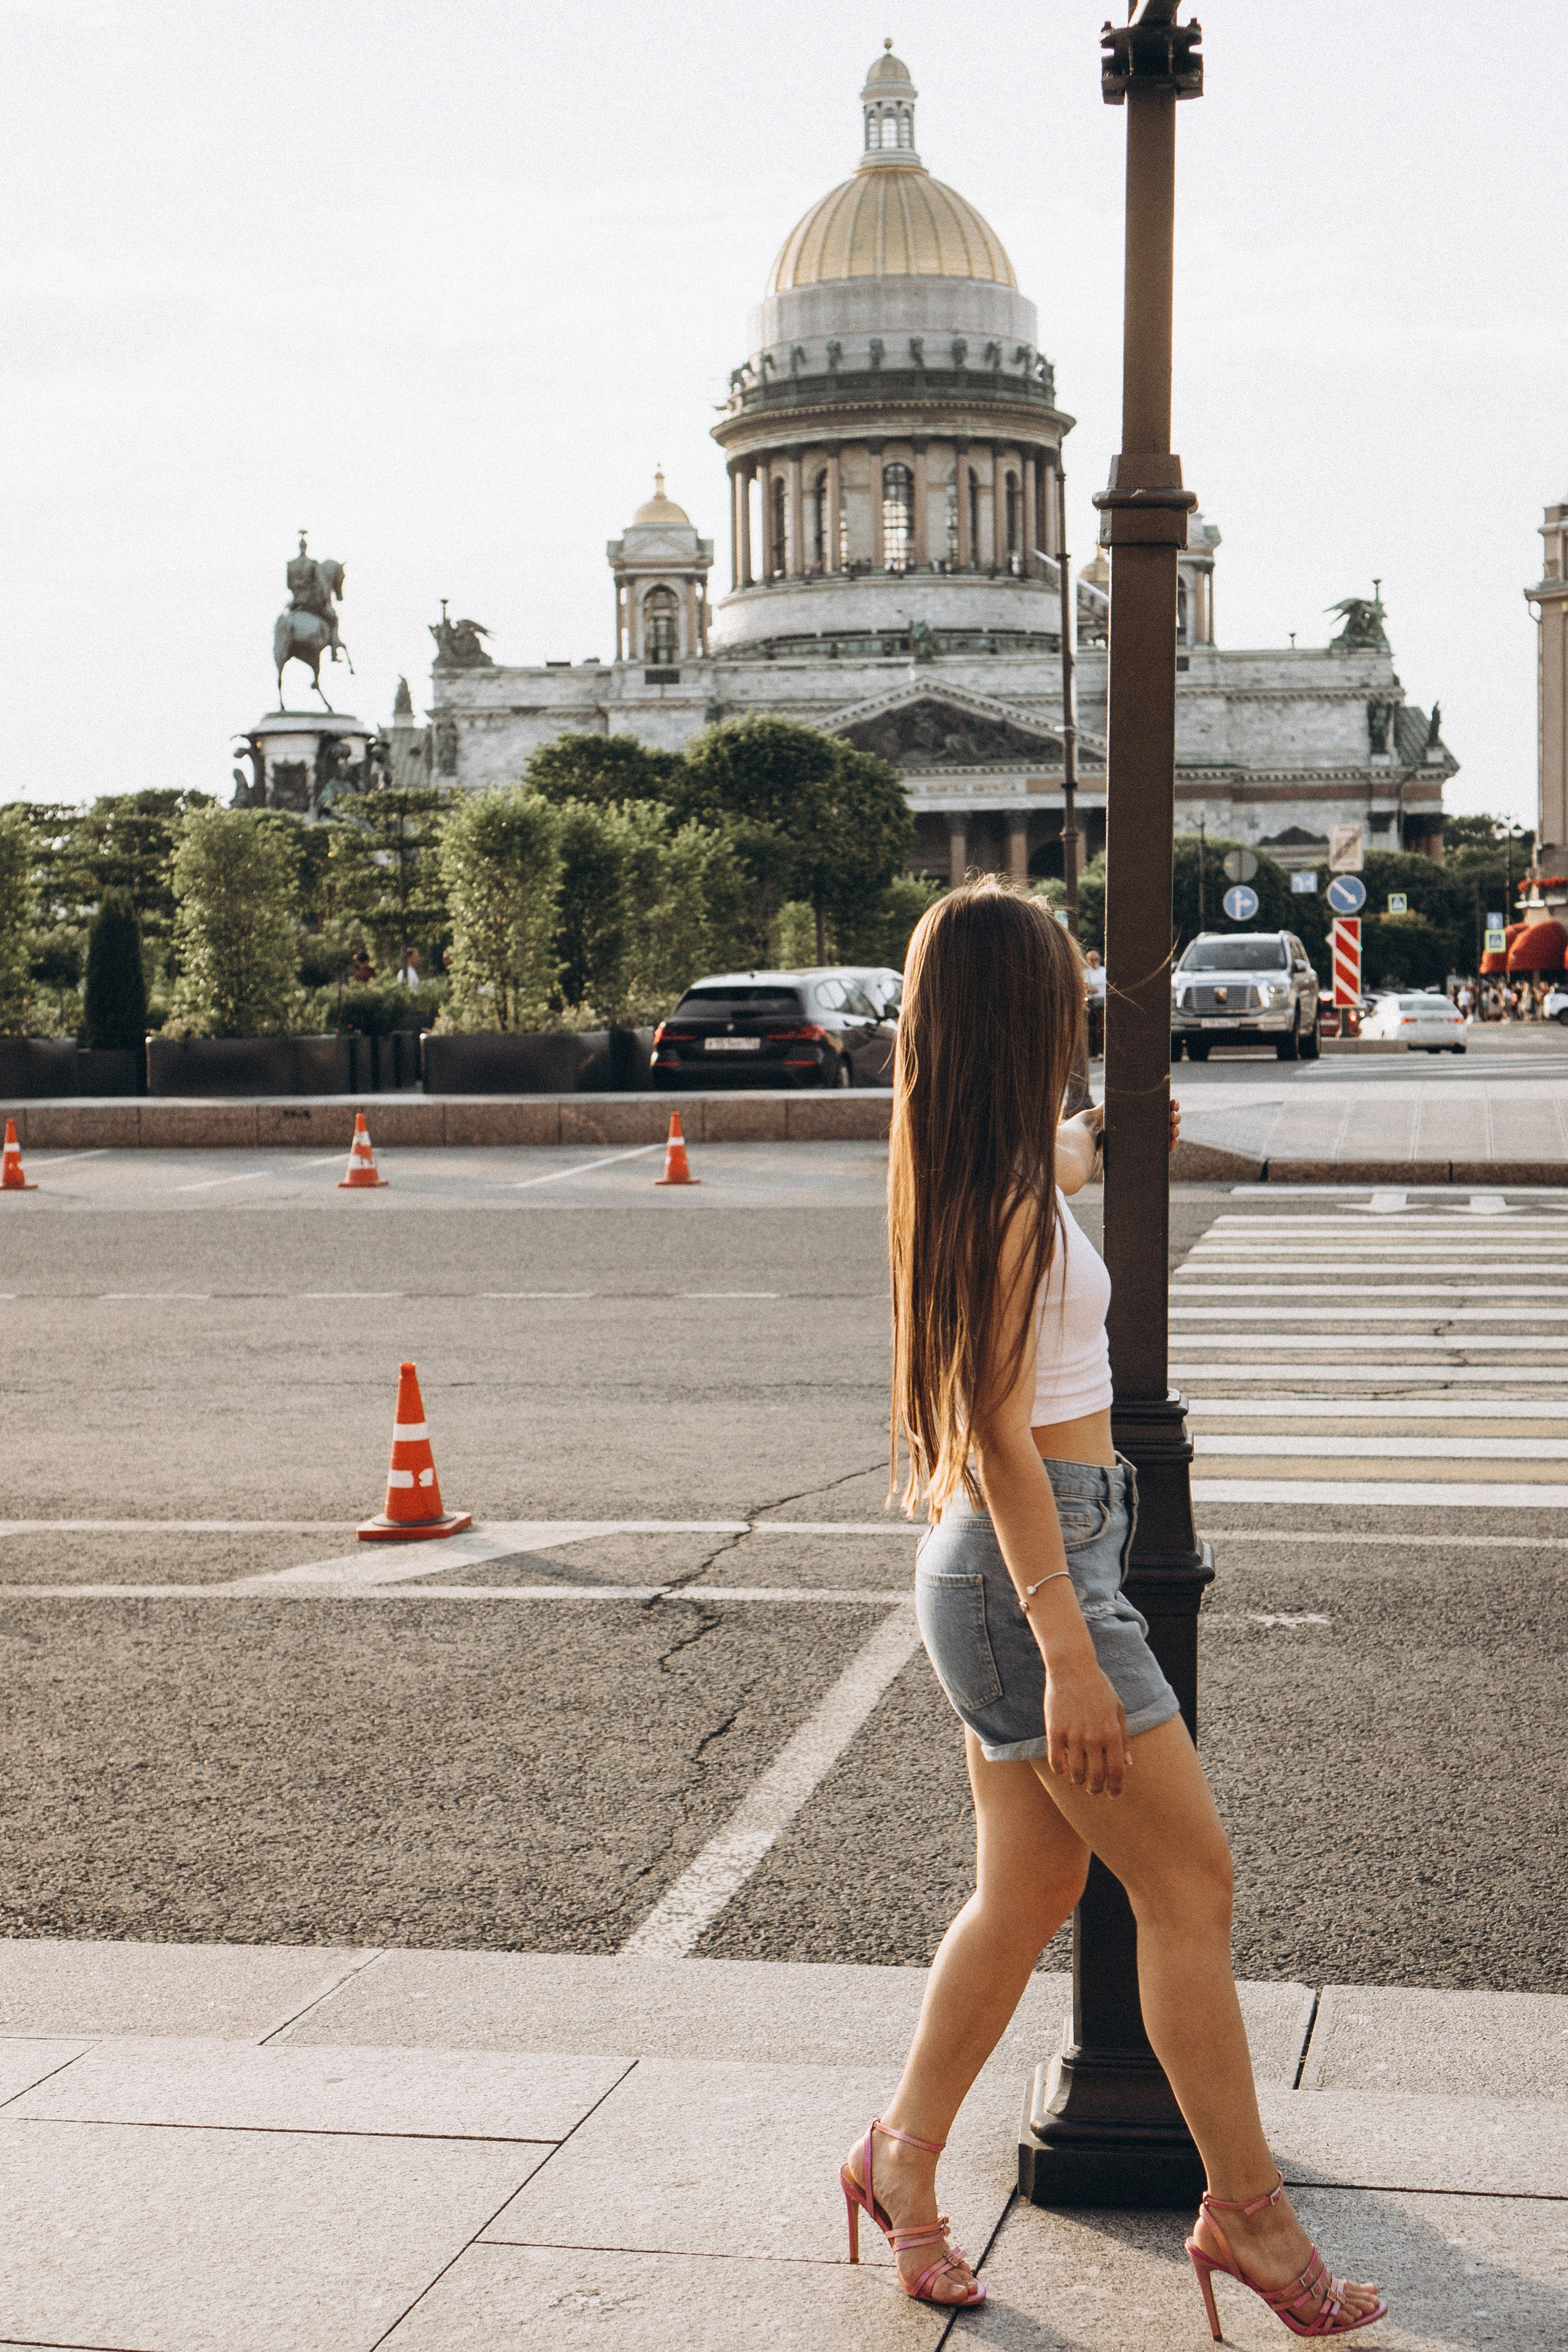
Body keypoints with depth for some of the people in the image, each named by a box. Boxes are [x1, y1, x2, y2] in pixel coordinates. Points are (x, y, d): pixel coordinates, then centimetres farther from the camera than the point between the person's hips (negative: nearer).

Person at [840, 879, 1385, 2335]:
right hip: (1031, 1566, -10)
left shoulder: (974, 1177, 9)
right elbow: (997, 1436, -21)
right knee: (1192, 1885, -2)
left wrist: (1108, 1139, 57)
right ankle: (1246, 2210, 8)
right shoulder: (1010, 1201, -18)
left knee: (1028, 1890, 15)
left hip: (1007, 1564, 10)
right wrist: (1068, 1650, -22)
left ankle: (903, 2159, 26)